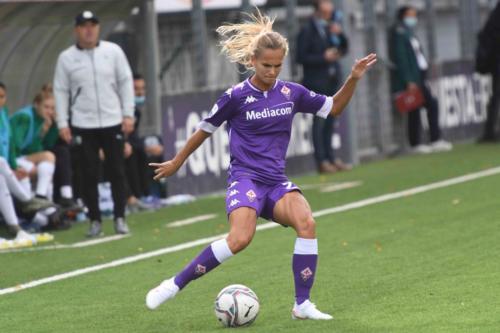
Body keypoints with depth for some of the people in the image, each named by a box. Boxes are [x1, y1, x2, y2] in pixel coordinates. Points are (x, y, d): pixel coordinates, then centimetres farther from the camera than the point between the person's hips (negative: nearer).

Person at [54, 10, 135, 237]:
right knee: (89, 174, 0)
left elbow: (125, 82, 4)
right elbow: (61, 91, 3)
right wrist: (62, 123, -3)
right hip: (83, 126, 0)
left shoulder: (113, 51, 3)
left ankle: (120, 218, 10)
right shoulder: (66, 58, 1)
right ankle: (95, 220, 8)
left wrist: (128, 114, -2)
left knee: (117, 172, 2)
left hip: (113, 122, 0)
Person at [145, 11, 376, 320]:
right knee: (240, 238, -31)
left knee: (307, 224, -26)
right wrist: (176, 163, 19)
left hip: (277, 181, 4)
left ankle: (303, 304, -16)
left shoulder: (292, 93, 6)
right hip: (245, 178, -4)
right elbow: (205, 129, 8)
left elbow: (333, 108, 19)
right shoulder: (237, 96, -5)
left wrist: (353, 79, 3)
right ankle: (174, 285, -18)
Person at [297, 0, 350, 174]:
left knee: (330, 121, 9)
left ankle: (330, 158, 15)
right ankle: (322, 161, -7)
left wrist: (339, 35, -2)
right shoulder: (307, 31, -5)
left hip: (332, 81, 6)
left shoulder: (330, 28, 13)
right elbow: (301, 57, -10)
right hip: (317, 83, -6)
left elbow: (343, 49, 15)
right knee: (319, 121, -7)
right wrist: (324, 57, -16)